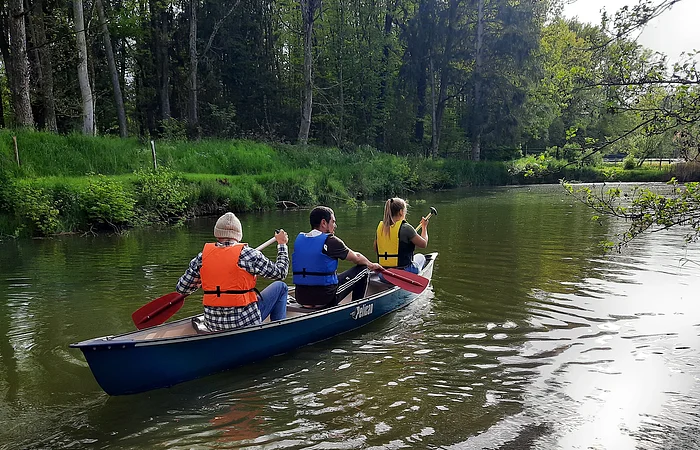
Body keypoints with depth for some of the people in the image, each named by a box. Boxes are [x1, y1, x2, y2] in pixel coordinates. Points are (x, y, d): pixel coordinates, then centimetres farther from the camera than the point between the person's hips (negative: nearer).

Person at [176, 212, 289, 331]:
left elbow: (181, 288, 4)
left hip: (212, 324, 5)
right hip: (245, 321, -4)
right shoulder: (247, 254, -13)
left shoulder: (202, 256, -3)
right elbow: (280, 273, -4)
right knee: (280, 287, 16)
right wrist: (282, 244, 11)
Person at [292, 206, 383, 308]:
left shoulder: (299, 239, 6)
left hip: (301, 299, 7)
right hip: (325, 299, -7)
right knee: (363, 270, 9)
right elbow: (356, 258, 3)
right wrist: (371, 265, 23)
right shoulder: (330, 241, -12)